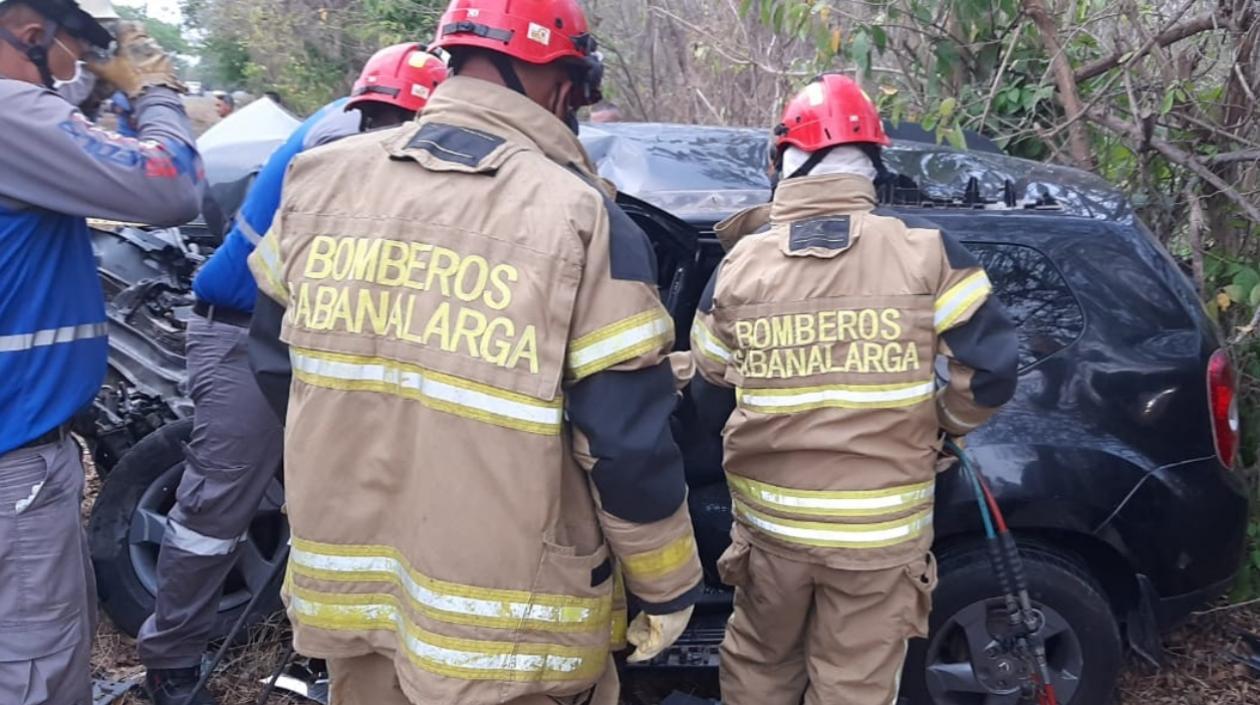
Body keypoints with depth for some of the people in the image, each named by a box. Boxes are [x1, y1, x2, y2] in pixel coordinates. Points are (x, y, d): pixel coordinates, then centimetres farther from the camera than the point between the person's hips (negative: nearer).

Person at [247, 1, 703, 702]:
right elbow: (631, 446, -16)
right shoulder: (580, 220, -18)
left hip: (348, 586, 5)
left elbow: (277, 361, 11)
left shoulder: (322, 180, -2)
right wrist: (668, 589, -1)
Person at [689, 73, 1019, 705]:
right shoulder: (925, 254, -9)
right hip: (880, 527, -1)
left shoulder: (739, 265, -2)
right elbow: (991, 370, -6)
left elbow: (709, 398, 7)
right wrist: (938, 423, 13)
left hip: (769, 518, 2)